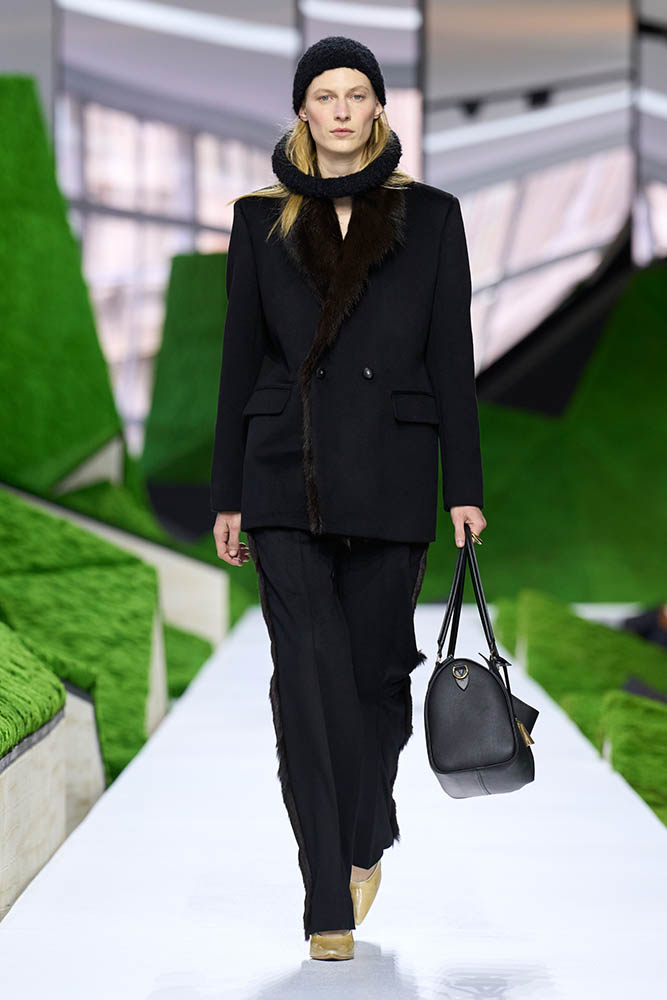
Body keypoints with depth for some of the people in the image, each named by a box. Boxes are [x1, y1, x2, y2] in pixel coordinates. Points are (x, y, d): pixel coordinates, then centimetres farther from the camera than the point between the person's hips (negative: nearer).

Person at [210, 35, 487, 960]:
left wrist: (465, 488, -2)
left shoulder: (430, 216, 6)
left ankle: (367, 839, 34)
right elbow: (241, 359, 8)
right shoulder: (262, 220, 8)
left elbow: (452, 359, 4)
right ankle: (330, 905, -4)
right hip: (287, 478, 0)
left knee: (376, 666, 6)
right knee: (309, 677, -7)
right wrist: (228, 496, 5)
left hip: (390, 478, 0)